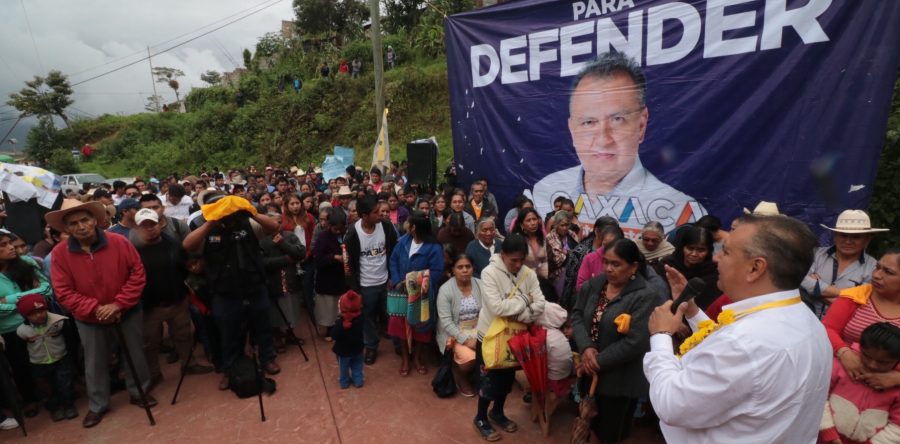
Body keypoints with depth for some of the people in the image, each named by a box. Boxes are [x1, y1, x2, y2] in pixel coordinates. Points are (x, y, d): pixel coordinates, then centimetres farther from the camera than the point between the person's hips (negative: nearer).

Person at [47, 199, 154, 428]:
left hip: (128, 312, 0)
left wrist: (119, 304, -22)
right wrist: (95, 308, -24)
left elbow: (138, 274, -13)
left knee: (135, 355, 14)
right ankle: (97, 406, 35)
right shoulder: (60, 253, -13)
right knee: (95, 363, 15)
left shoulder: (119, 242, -16)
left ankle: (139, 393, 36)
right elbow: (63, 292, -13)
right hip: (89, 319, 1)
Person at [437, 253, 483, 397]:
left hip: (477, 330, 4)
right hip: (455, 332, -4)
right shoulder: (445, 289, -13)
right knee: (470, 358, -27)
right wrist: (465, 340, -23)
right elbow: (446, 321, -17)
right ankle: (460, 376, 9)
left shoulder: (480, 285, -2)